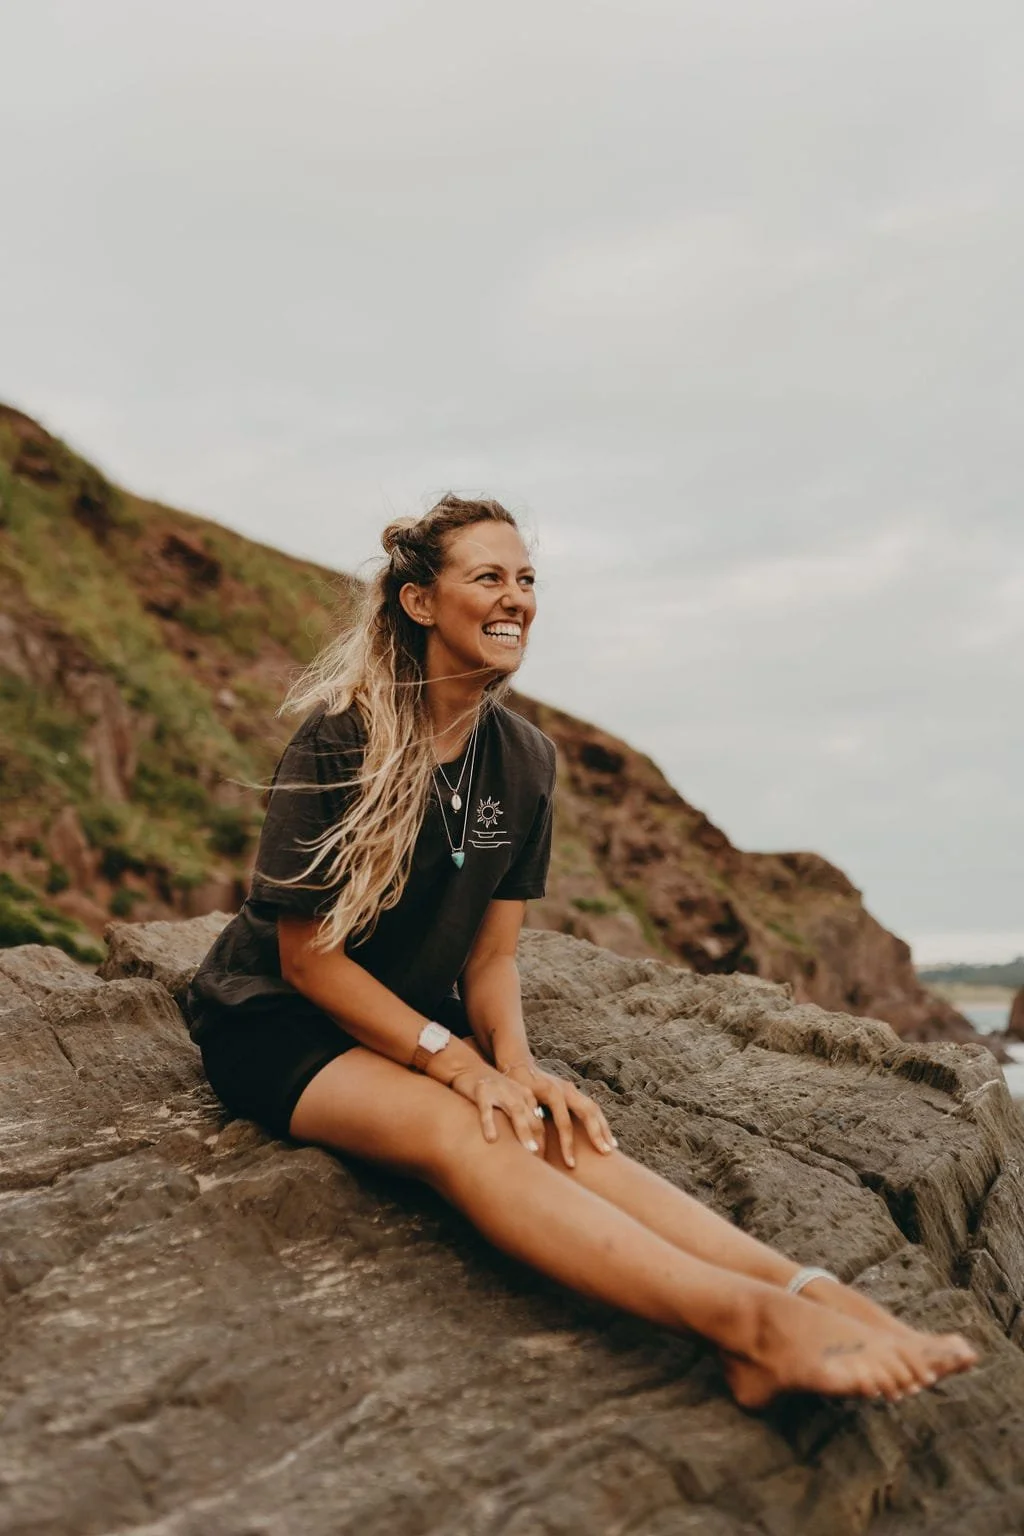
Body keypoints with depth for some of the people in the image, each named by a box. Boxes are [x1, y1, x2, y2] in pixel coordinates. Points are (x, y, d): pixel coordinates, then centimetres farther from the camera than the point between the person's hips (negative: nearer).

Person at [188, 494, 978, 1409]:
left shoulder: (525, 762, 1)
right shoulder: (340, 741, -18)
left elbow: (491, 954, 2)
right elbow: (306, 956, -16)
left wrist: (514, 1064, -18)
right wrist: (460, 1065, -23)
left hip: (417, 1018, 5)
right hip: (278, 1022, -5)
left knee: (555, 1129, -27)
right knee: (454, 1130, -35)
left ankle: (804, 1291, -43)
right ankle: (744, 1316, -51)